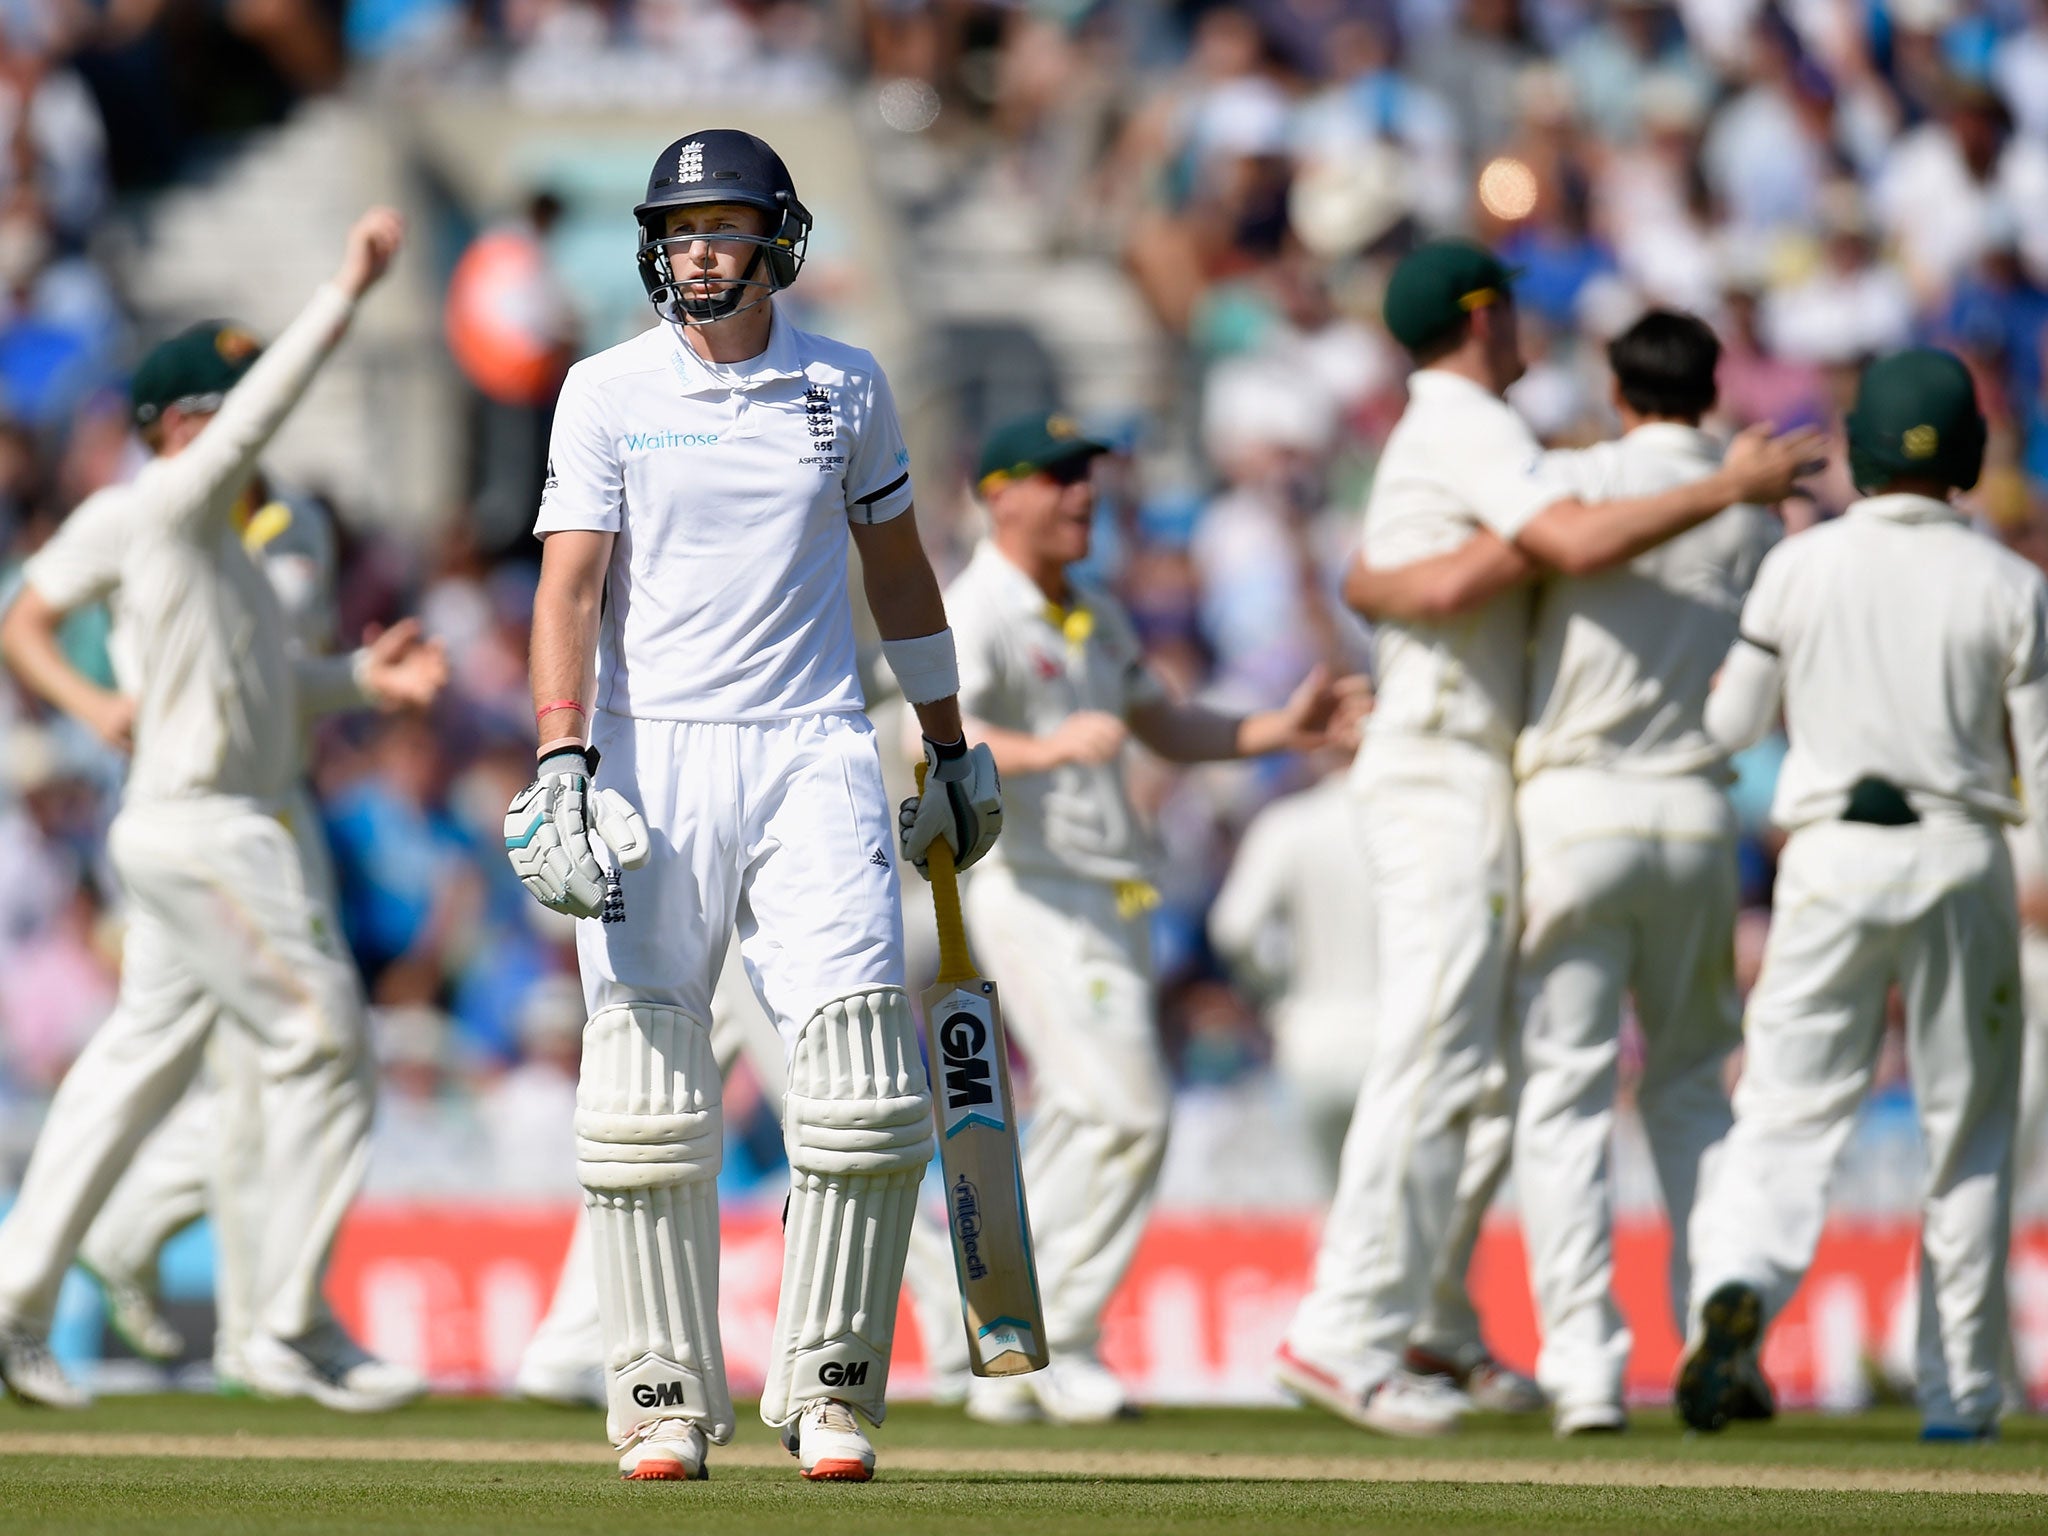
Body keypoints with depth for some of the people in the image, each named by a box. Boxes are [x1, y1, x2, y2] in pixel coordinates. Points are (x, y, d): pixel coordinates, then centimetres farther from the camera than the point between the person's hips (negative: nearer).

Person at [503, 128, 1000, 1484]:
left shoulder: (847, 389, 8)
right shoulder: (607, 393, 3)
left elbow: (897, 566, 19)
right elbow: (571, 582, -4)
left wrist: (952, 747, 22)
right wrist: (563, 761, -16)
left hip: (812, 755, 1)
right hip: (652, 754, -1)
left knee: (862, 1062, -9)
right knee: (647, 1084, -2)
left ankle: (828, 1391, 0)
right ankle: (665, 1397, 6)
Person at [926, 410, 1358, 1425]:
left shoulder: (1094, 617, 17)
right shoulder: (973, 616, -12)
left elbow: (1167, 729, 27)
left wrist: (1280, 730, 11)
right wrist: (1048, 749, -47)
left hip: (1108, 901, 9)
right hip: (1030, 892, -9)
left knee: (1077, 1130, 10)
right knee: (1127, 1112, -18)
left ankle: (1008, 1369, 18)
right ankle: (1053, 1347, -11)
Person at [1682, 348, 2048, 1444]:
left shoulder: (1800, 568, -1)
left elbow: (1727, 728, 6)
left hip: (1831, 859, 0)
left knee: (1786, 1116, -5)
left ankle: (1735, 1291, -34)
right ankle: (1957, 1394, 14)